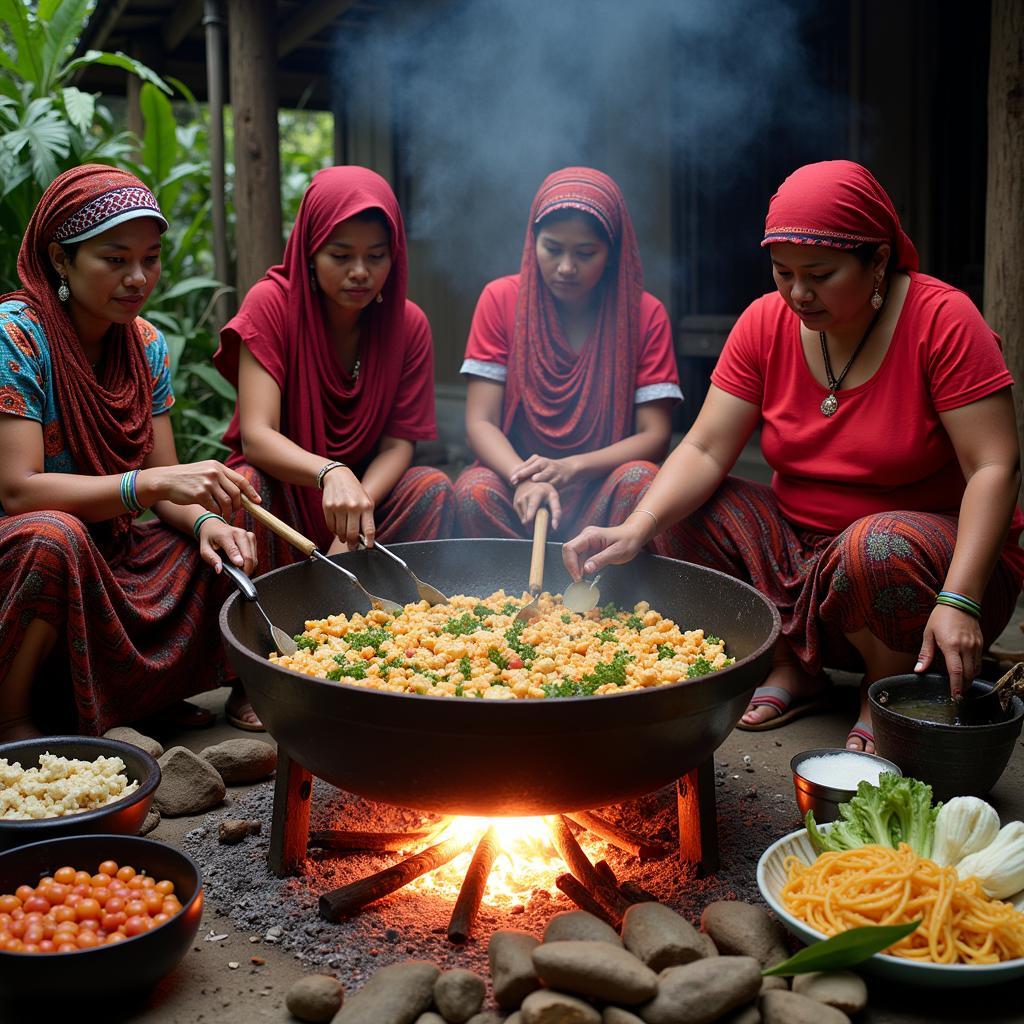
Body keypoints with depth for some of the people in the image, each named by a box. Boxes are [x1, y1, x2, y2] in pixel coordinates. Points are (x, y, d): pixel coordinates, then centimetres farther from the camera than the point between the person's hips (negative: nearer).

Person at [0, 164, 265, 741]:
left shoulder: (147, 344, 2)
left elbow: (166, 485, 1)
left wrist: (205, 522, -21)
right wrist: (154, 482, -33)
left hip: (101, 555, 7)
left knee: (226, 546, -9)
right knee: (54, 534, -36)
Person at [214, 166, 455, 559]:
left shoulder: (408, 323, -5)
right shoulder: (271, 303, -13)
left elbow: (398, 443, -7)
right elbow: (255, 437, -23)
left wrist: (359, 504, -28)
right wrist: (331, 474, -43)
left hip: (367, 486, 2)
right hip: (279, 491, -2)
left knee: (434, 489, -24)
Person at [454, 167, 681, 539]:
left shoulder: (645, 314, -2)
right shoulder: (501, 299, 0)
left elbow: (654, 435, -8)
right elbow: (481, 422, -7)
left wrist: (572, 466, -25)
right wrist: (525, 479, -28)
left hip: (603, 491, 0)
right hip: (517, 480, 0)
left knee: (639, 480, -31)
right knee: (475, 490, -31)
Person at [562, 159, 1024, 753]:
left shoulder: (942, 320, -16)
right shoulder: (767, 324, -4)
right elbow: (705, 451, -9)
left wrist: (959, 601, -33)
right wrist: (635, 531, -28)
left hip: (941, 552, -4)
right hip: (801, 545, 5)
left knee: (881, 549, -37)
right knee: (681, 511, -14)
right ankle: (792, 667, 1)